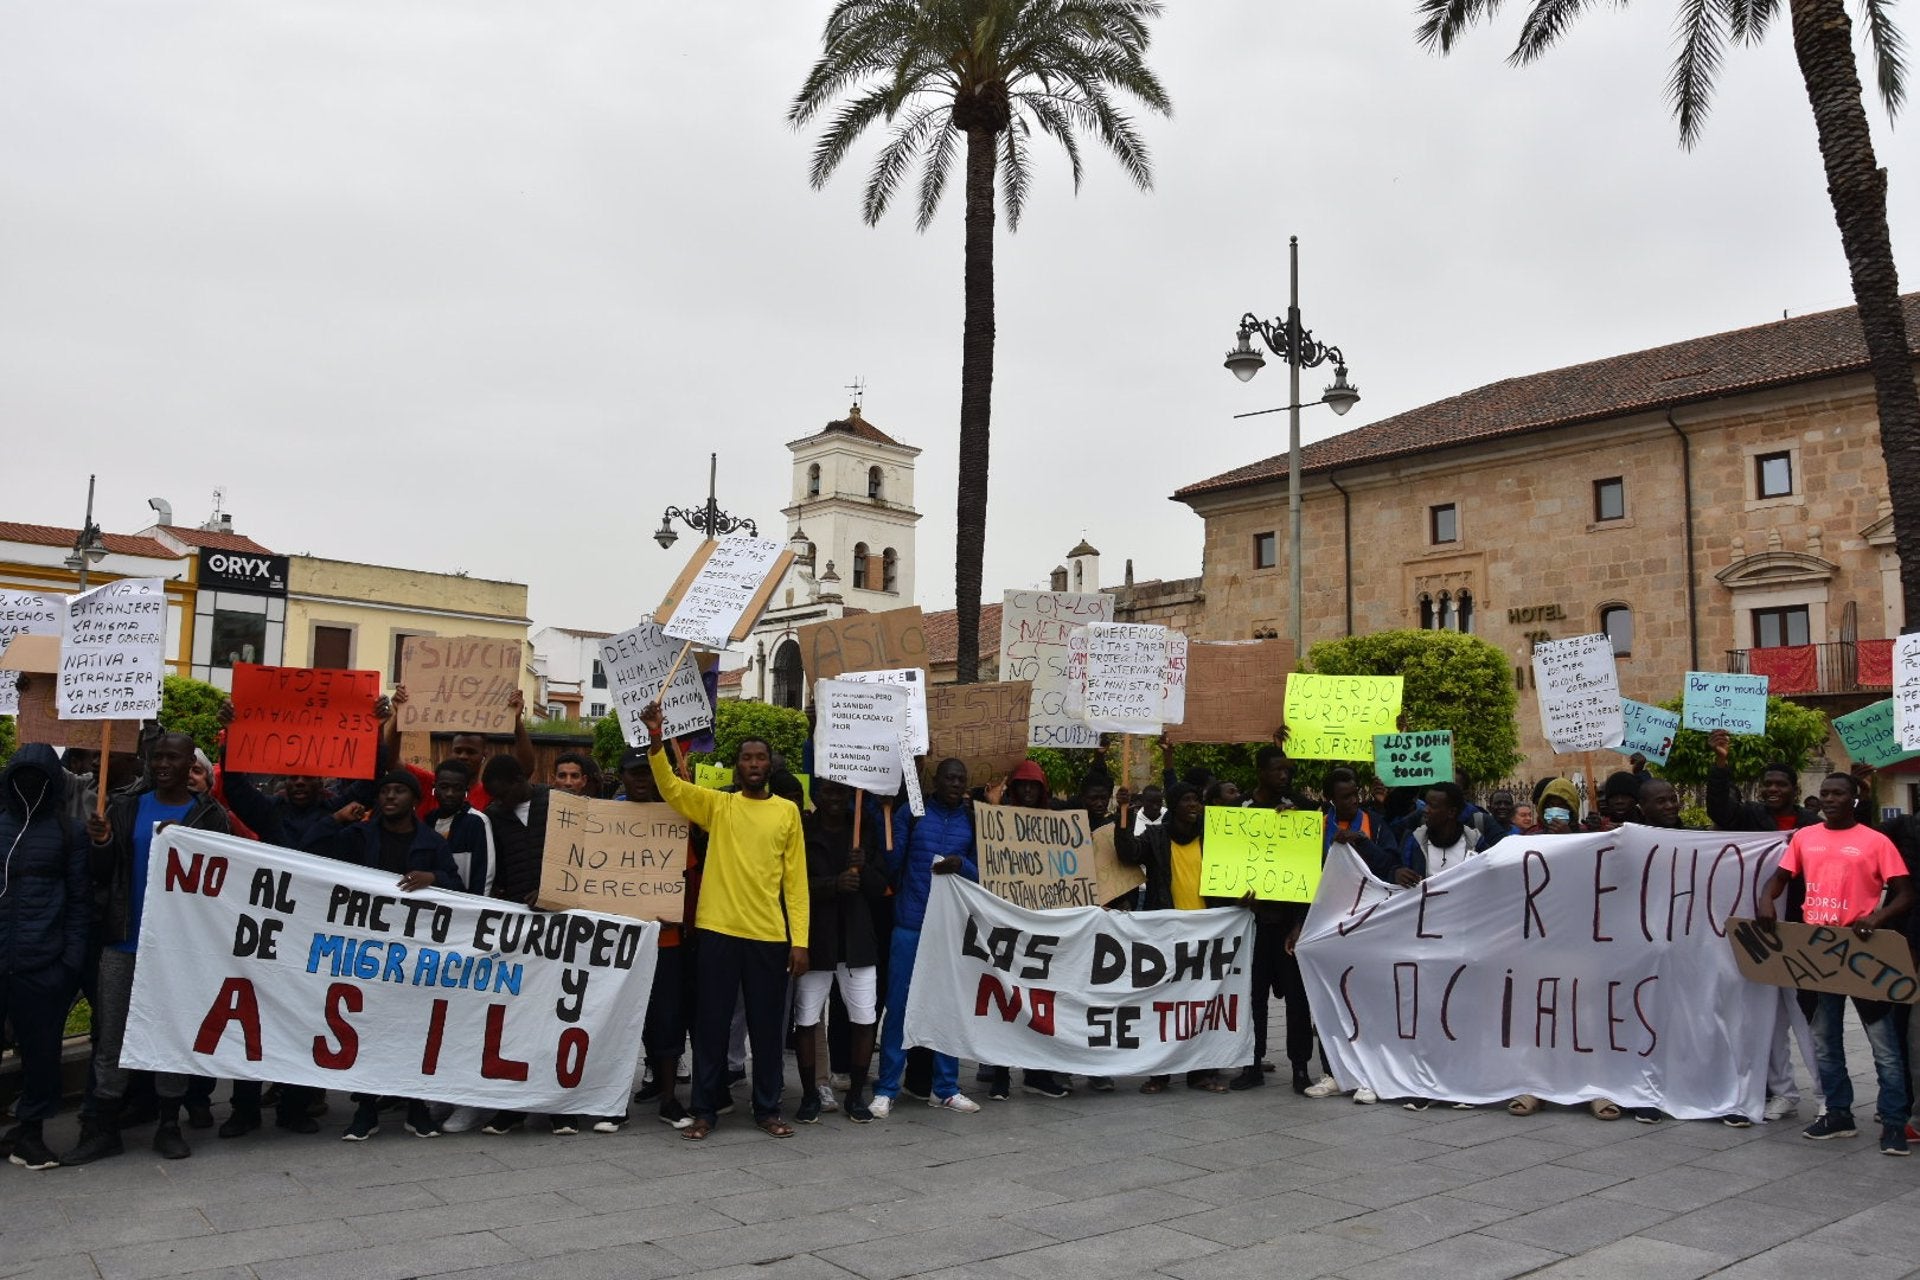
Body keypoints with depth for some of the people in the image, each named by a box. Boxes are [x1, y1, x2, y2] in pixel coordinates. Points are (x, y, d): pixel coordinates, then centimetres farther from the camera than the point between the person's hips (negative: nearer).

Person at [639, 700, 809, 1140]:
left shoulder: (787, 811, 6)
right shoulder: (718, 804, 5)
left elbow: (796, 879, 4)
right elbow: (671, 788, -11)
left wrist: (800, 939, -1)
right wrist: (656, 741, -27)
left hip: (770, 935, 0)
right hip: (718, 930, 0)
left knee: (767, 1025, 8)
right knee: (711, 1023, 6)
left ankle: (767, 1108, 21)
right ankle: (704, 1110, 17)